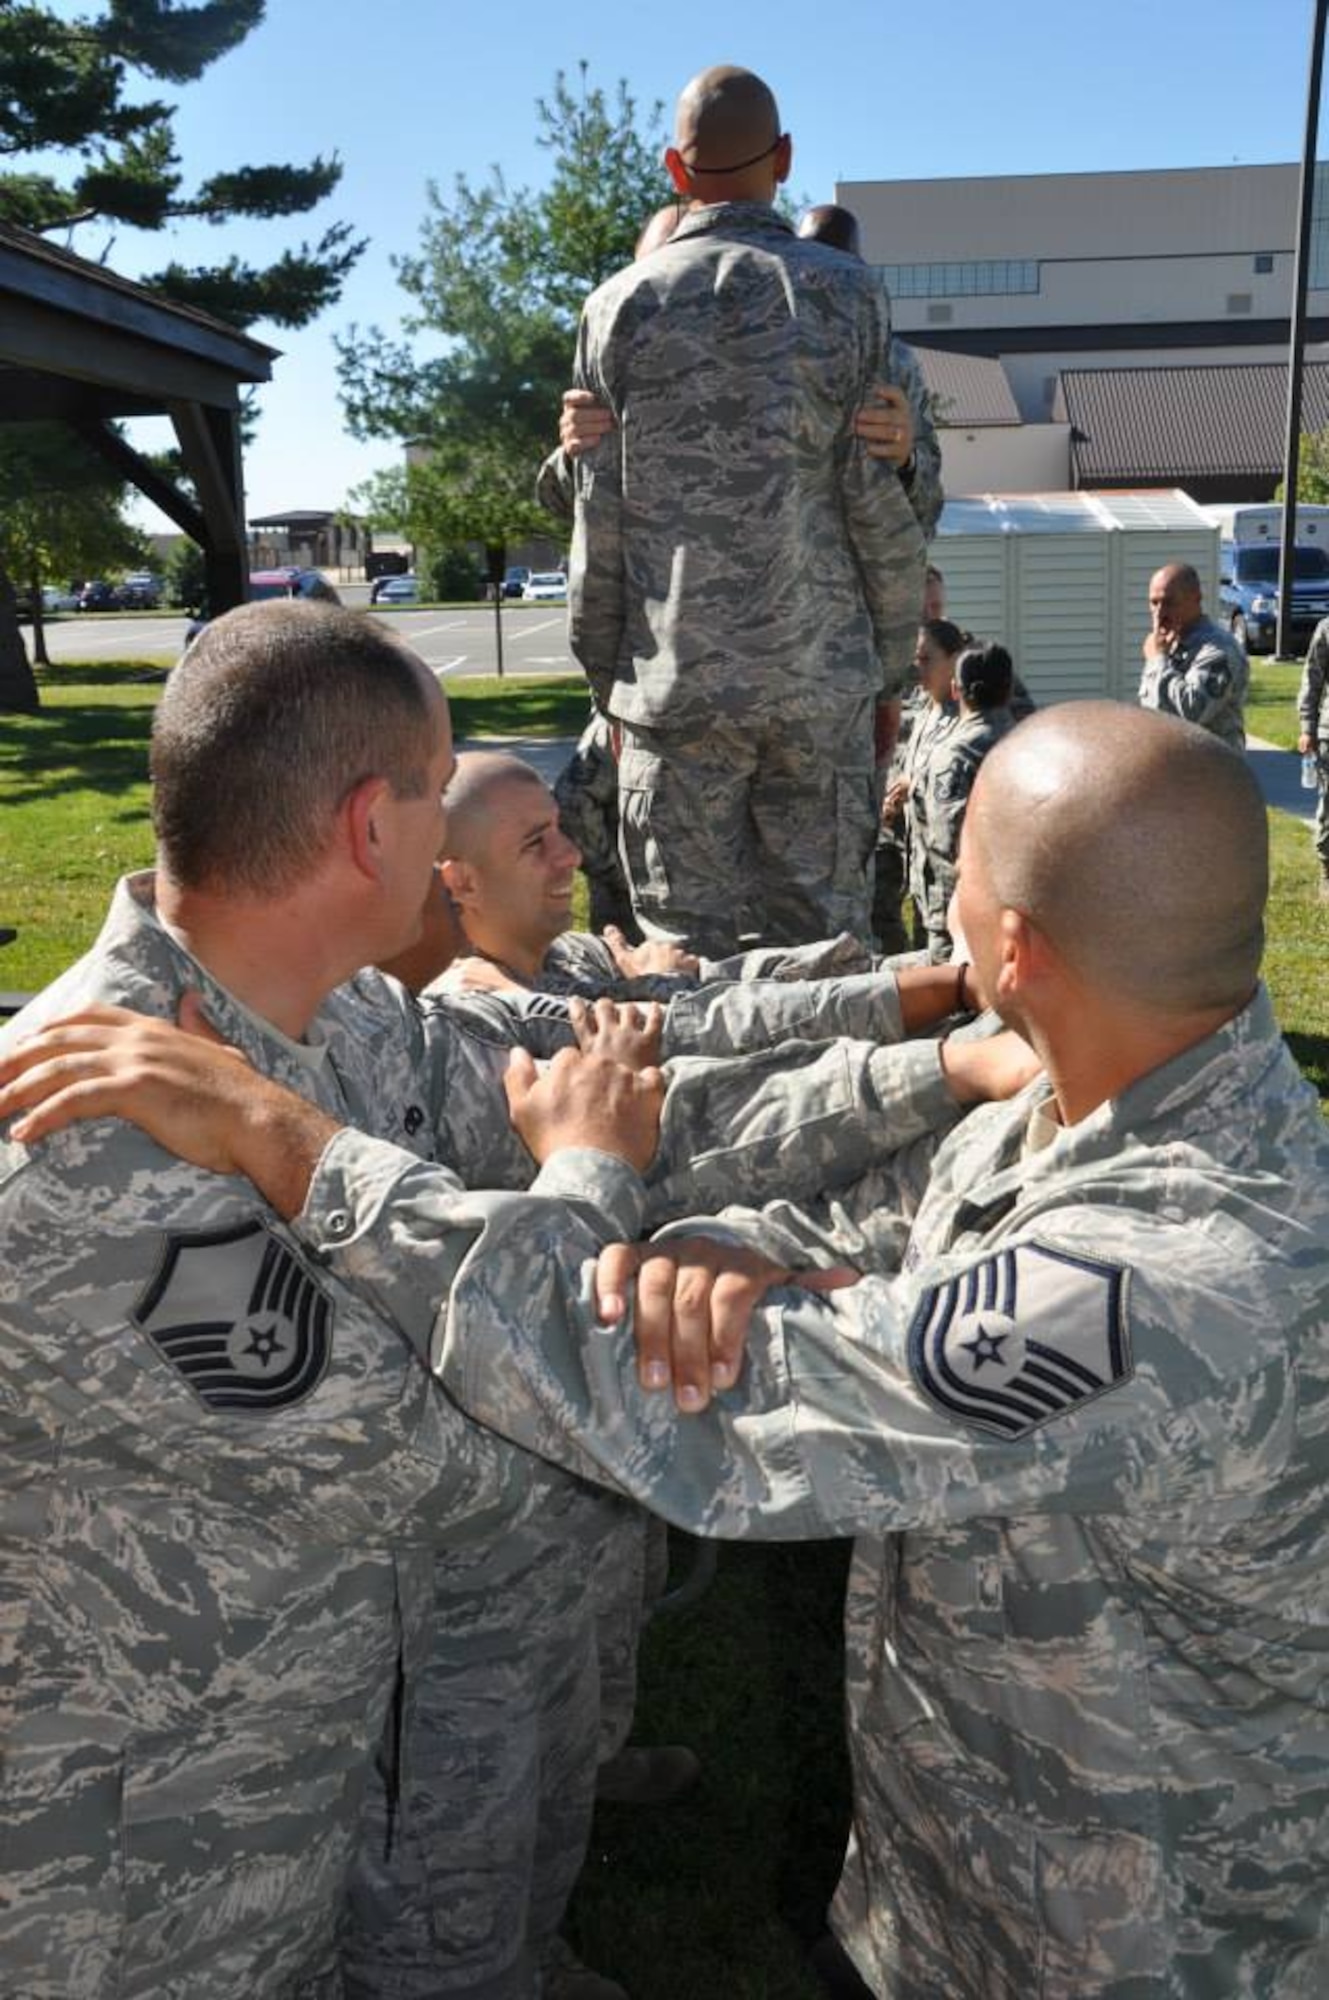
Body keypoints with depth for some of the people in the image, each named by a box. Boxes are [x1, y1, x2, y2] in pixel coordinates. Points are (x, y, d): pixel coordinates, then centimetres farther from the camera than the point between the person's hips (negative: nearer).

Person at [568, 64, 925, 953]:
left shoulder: (622, 305, 5)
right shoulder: (846, 293, 5)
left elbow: (599, 515, 5)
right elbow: (884, 497, 2)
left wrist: (605, 674, 13)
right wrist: (892, 661, 10)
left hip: (675, 680, 0)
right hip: (822, 677, 0)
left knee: (681, 941, 4)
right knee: (827, 934, 6)